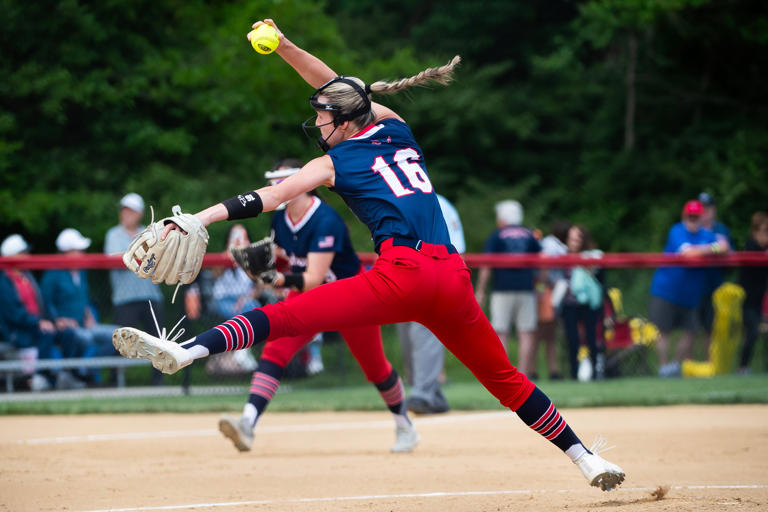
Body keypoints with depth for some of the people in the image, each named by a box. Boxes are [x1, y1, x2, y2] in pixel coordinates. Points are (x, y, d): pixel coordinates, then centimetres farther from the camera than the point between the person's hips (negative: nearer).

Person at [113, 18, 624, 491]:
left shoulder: (335, 162, 9)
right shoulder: (397, 129, 23)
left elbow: (271, 196, -2)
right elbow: (338, 86, 34)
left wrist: (202, 217, -6)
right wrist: (284, 46, 31)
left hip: (402, 274, -6)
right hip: (454, 277, 6)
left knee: (286, 315, -13)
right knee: (505, 376, 18)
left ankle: (184, 351, -31)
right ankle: (585, 457, 19)